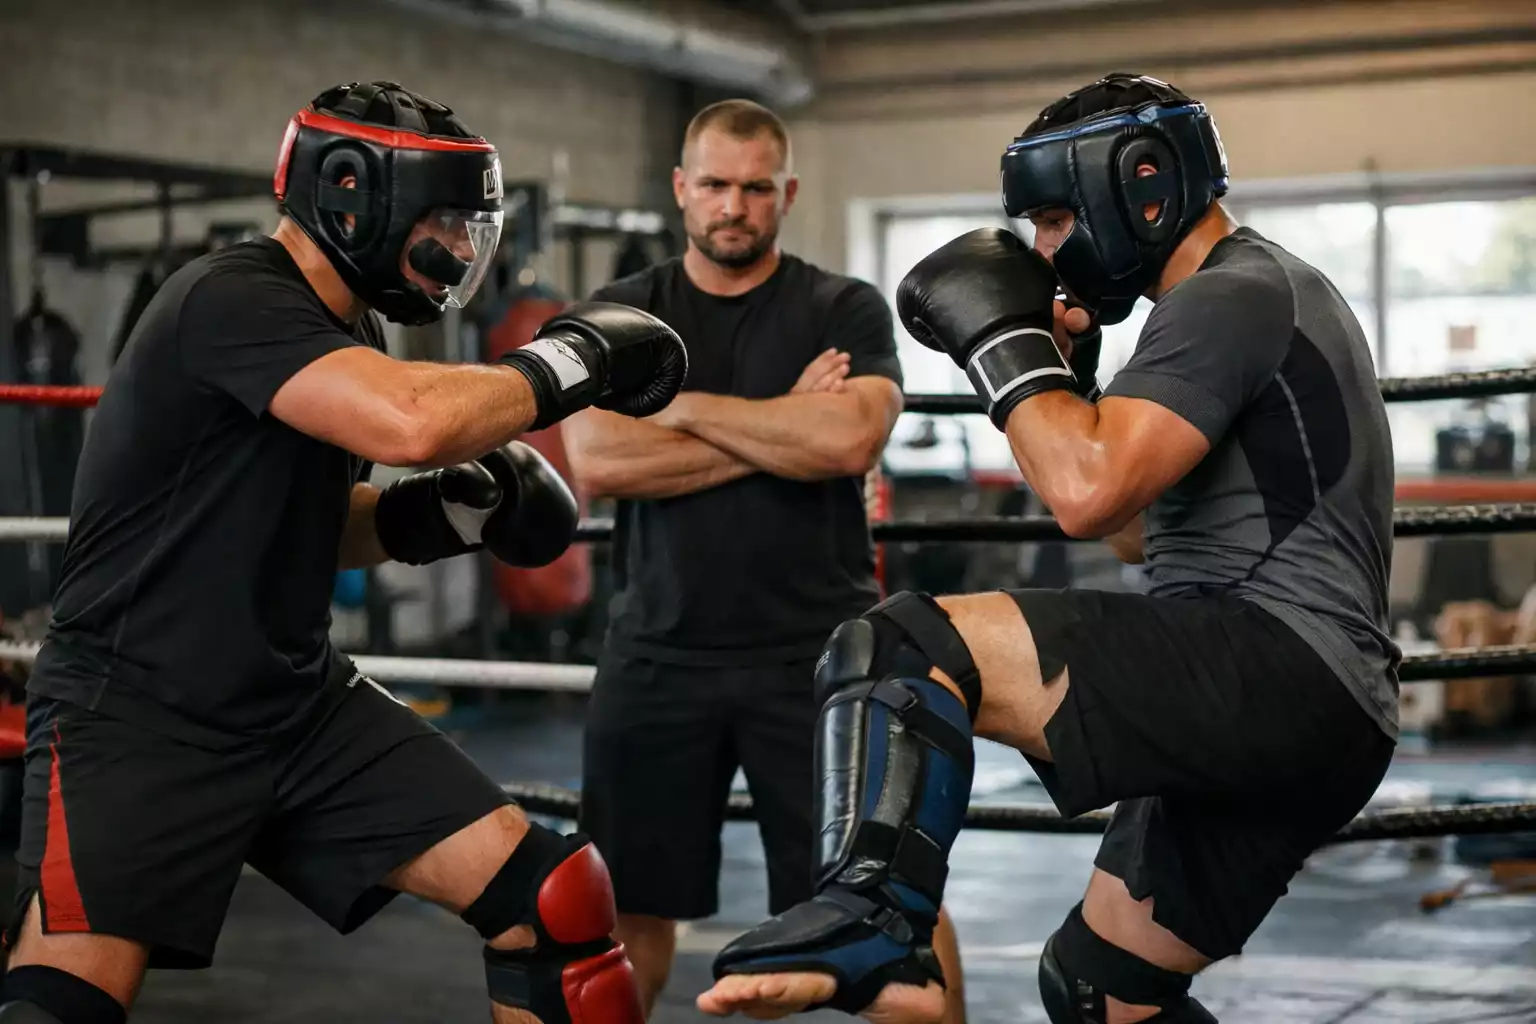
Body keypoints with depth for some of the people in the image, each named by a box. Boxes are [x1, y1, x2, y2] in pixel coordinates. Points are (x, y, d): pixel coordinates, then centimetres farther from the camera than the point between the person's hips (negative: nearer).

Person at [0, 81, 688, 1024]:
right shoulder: (232, 301, -18)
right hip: (138, 712, -8)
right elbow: (413, 422, -35)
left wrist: (433, 515, 2)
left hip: (302, 703, 8)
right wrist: (574, 358, -18)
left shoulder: (344, 334, 9)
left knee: (548, 900, -1)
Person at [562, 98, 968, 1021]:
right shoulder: (619, 315, 5)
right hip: (660, 652, 2)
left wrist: (682, 404, -11)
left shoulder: (845, 310, 1)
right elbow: (598, 460, -12)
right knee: (630, 902, 14)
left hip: (819, 651, -2)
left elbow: (850, 441, -19)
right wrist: (784, 430, -13)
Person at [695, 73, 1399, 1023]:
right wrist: (1059, 377, 17)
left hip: (1274, 668, -11)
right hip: (1309, 716, 11)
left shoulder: (1232, 296, -8)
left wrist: (1002, 336, -9)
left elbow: (1087, 494, -22)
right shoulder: (1257, 303, 25)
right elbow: (1144, 527, 28)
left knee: (896, 650, -24)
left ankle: (869, 933, -42)